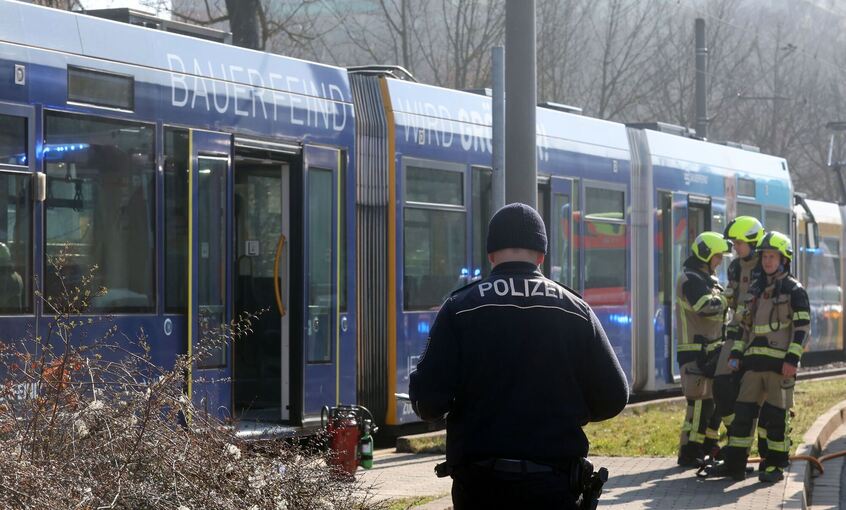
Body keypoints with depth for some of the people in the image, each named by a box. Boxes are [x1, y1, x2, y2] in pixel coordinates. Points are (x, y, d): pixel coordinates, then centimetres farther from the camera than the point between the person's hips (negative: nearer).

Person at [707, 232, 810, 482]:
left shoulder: (794, 290, -1)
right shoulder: (759, 290, 18)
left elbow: (802, 327, -8)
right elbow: (747, 325, 23)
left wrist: (793, 359, -16)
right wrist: (736, 353, 13)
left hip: (780, 362, -6)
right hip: (754, 361, 6)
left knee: (776, 414, -3)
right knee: (743, 410, 4)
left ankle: (776, 466, 4)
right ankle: (734, 463, 7)